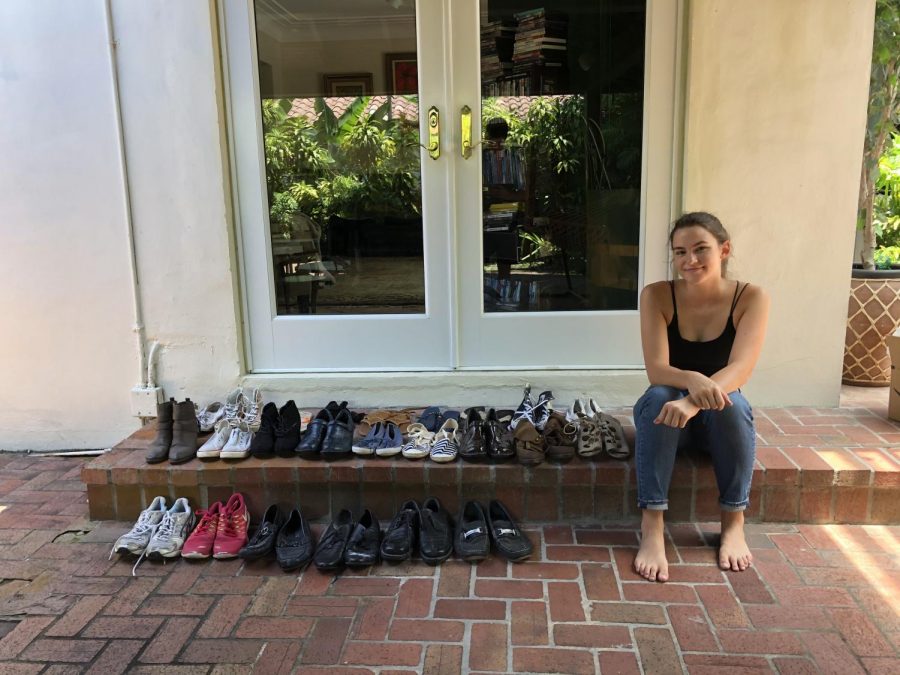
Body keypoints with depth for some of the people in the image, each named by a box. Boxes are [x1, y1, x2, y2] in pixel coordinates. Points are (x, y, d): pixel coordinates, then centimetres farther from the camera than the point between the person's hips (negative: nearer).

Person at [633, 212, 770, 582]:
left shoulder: (751, 297, -12)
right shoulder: (657, 295, -13)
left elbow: (740, 369, -26)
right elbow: (656, 370, -22)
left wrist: (694, 401, -44)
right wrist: (693, 381, -45)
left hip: (719, 415, 1)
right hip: (666, 415, 0)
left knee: (733, 403, -33)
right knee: (658, 398, -33)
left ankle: (733, 522, -16)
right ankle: (652, 526, -32)